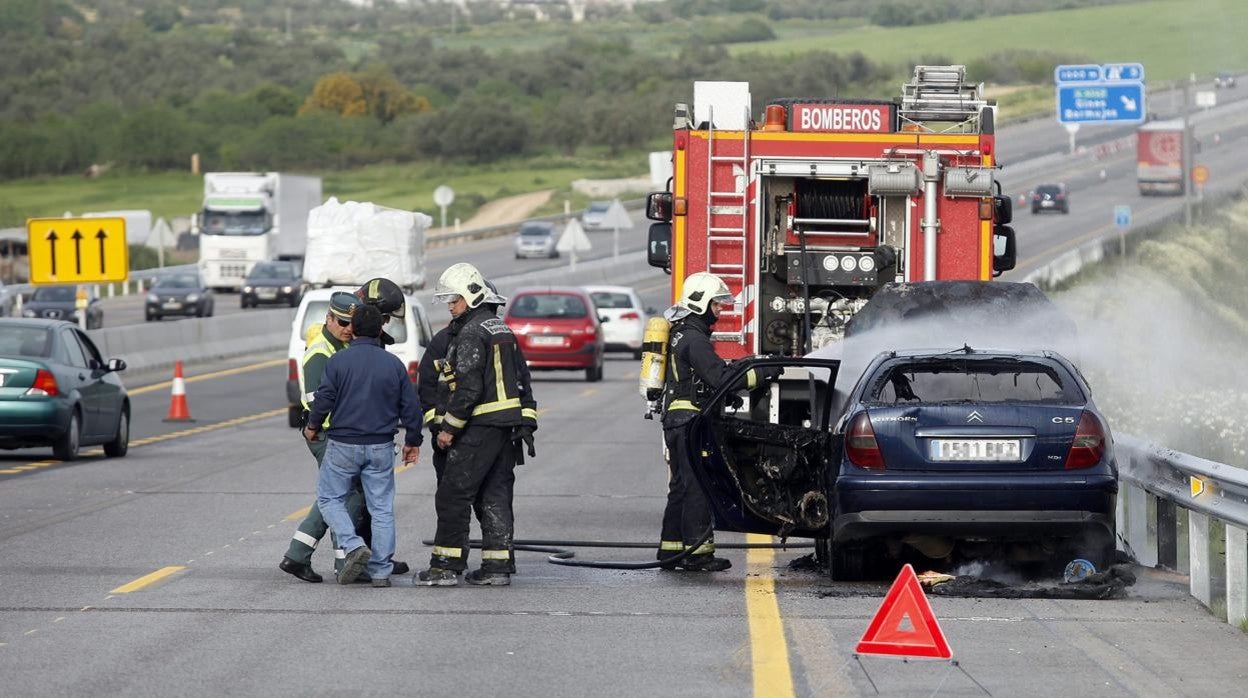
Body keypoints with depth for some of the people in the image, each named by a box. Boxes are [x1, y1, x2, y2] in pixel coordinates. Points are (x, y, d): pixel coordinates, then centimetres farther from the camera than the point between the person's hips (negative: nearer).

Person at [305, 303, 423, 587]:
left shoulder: (339, 361, -9)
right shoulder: (394, 363, 1)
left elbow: (323, 399, -8)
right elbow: (410, 406, 5)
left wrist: (313, 426, 12)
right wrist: (412, 441, 17)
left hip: (343, 445, -3)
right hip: (381, 447, 3)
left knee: (330, 498, 11)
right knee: (381, 508, 8)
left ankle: (354, 546, -10)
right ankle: (381, 571, 7)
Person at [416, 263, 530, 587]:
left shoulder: (471, 333, -14)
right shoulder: (502, 329, 16)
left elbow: (468, 388, -20)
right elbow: (519, 380, 21)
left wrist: (449, 428, -15)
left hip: (480, 427, -9)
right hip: (507, 424, 9)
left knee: (453, 494, -5)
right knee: (496, 495, 10)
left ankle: (447, 565, -6)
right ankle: (498, 566, 9)